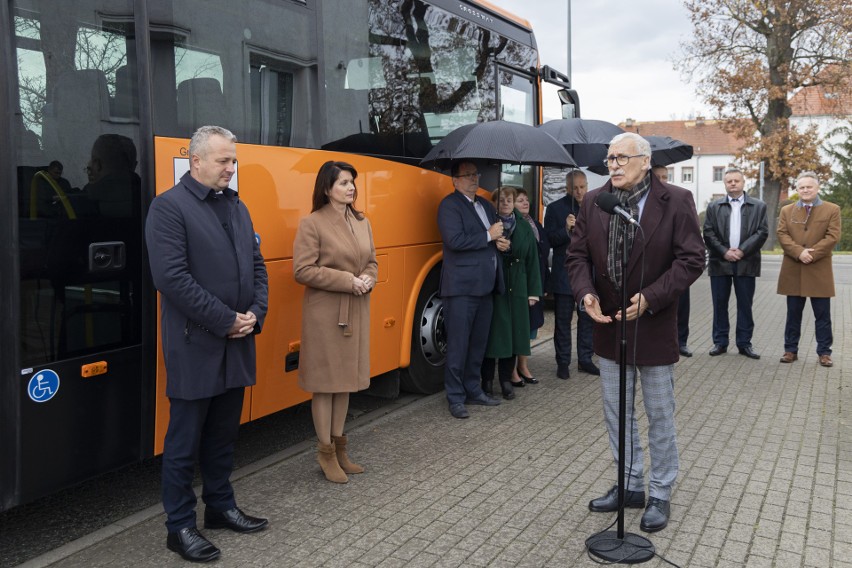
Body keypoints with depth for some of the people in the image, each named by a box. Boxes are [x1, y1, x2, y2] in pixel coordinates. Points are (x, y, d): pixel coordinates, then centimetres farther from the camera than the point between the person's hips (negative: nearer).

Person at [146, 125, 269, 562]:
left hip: (237, 343, 7)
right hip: (194, 346, -7)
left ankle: (220, 506, 33)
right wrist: (226, 321, -17)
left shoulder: (237, 206, 13)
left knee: (223, 435, 18)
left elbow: (256, 265, 14)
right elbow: (171, 277, -19)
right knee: (184, 441, 5)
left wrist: (255, 314, -3)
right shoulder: (169, 207, -10)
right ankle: (180, 526, 18)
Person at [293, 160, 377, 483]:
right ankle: (325, 452, 15)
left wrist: (368, 280, -7)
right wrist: (347, 280, -18)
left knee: (346, 378, 13)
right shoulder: (312, 223, -10)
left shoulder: (362, 222, 10)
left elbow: (371, 262, 16)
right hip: (325, 313, -6)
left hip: (356, 311, 7)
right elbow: (303, 270, -15)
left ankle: (339, 447, 26)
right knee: (325, 380, 2)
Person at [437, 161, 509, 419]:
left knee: (479, 342, 14)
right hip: (461, 287, -8)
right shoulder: (449, 205, -7)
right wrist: (488, 236, -12)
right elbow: (455, 240, -20)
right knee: (458, 344, -2)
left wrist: (501, 243, 2)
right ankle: (455, 397, 7)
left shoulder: (485, 205, 19)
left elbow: (498, 237, 26)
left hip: (485, 286, 8)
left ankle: (473, 390, 25)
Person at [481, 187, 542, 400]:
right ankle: (487, 380, 14)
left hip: (517, 290, 4)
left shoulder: (524, 228, 8)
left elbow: (532, 261, 7)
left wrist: (534, 291, 5)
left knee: (513, 332, 8)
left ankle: (506, 379, 21)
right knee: (491, 332, 2)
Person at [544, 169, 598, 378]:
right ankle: (563, 362, 14)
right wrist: (566, 229, -23)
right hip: (564, 273, -3)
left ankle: (585, 359, 22)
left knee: (588, 318, 10)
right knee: (563, 320, 5)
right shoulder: (555, 208, -3)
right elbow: (549, 240, -8)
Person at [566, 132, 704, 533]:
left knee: (660, 416, 9)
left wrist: (651, 298, -22)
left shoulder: (676, 201, -9)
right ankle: (630, 485, 33)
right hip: (608, 324, 4)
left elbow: (691, 259, -12)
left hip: (654, 326, -4)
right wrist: (586, 293, -14)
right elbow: (577, 255, 4)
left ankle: (660, 495, 26)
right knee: (616, 414, 15)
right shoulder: (593, 202, 1)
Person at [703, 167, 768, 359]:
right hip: (720, 262, 1)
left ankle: (744, 343, 11)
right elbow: (708, 233, 1)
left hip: (746, 262, 0)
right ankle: (720, 342, 11)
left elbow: (762, 232, -1)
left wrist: (742, 250, -12)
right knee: (719, 304, 4)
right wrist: (724, 252, -11)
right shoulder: (714, 207, 9)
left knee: (745, 305, 4)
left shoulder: (759, 206, 8)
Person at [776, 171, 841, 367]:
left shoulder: (832, 210, 4)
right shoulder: (786, 210, 10)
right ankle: (791, 350, 15)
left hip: (820, 271, -2)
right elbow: (782, 235, 0)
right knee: (793, 314, 8)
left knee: (822, 315, 3)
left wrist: (812, 253, -16)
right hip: (793, 271, 2)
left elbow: (833, 236, -5)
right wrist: (799, 252, -16)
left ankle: (824, 352, 12)